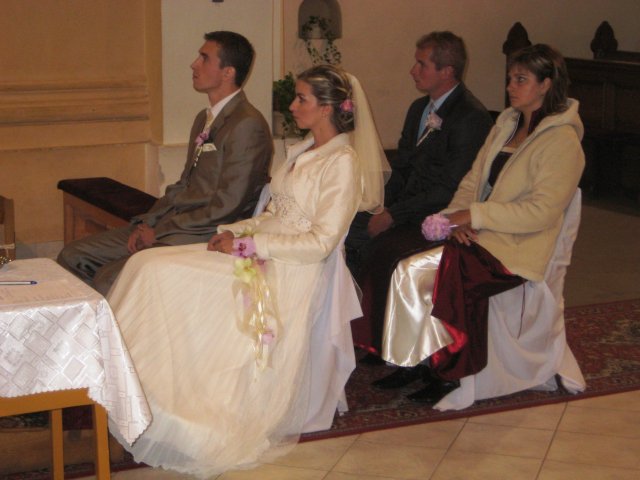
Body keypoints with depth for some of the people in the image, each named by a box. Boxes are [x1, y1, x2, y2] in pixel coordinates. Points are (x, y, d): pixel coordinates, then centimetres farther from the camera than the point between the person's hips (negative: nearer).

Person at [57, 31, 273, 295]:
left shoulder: (247, 125, -14)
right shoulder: (204, 119, 19)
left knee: (109, 279, -25)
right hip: (170, 225, 10)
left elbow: (226, 206, -18)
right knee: (73, 256, 2)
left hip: (205, 236, -10)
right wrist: (147, 223, 3)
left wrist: (158, 232, -13)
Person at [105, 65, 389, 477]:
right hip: (263, 258, 9)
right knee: (152, 268, -9)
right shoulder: (303, 152, 18)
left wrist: (246, 244, -15)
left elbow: (320, 243, -17)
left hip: (295, 275, -9)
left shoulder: (343, 163, -11)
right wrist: (234, 230, 2)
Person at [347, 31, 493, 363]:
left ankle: (379, 341, -11)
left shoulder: (471, 118, -14)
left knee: (379, 246, -28)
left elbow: (449, 189, -19)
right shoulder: (419, 108, 15)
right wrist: (384, 209, 2)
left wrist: (393, 215, -19)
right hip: (406, 209, 8)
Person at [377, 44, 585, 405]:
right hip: (477, 237, 7)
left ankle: (448, 371, -6)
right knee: (409, 271, -14)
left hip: (515, 250, -7)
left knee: (443, 279, -26)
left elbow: (541, 212, -18)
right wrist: (458, 216, -6)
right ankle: (415, 362, -5)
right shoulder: (506, 125, 16)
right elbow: (473, 181, 15)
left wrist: (475, 215, -18)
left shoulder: (562, 142, -10)